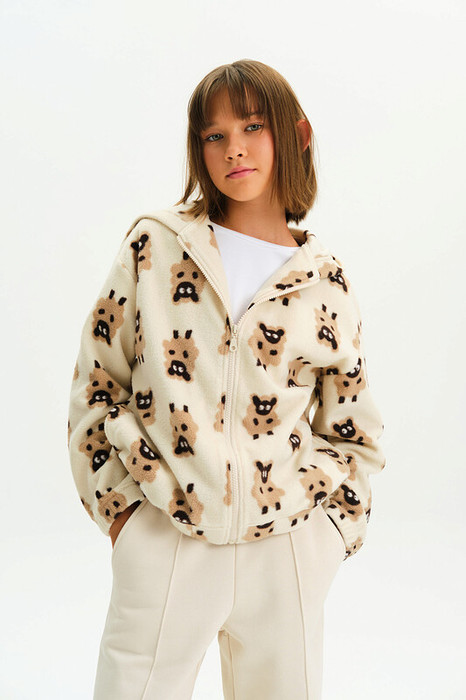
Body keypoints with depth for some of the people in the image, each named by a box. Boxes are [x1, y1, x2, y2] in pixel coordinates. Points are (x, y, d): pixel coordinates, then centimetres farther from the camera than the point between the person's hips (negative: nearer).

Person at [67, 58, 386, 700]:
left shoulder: (326, 283, 3)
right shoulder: (155, 246, 0)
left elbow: (351, 431, 11)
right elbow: (97, 382, 4)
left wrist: (325, 528, 3)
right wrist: (120, 500, 0)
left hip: (286, 554, 1)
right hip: (162, 548, -1)